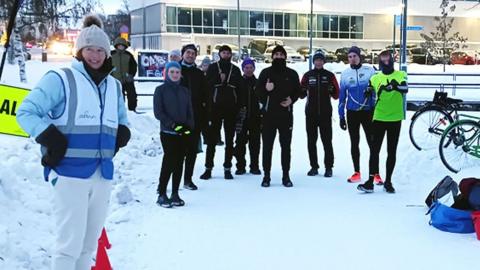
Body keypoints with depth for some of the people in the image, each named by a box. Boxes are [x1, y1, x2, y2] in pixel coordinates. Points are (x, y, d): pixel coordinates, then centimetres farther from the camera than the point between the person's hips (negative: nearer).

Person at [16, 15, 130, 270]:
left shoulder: (114, 86, 15)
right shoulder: (60, 79, -5)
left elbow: (122, 121, 28)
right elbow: (25, 112, -6)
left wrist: (121, 135, 7)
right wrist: (51, 139, -17)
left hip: (103, 174, 7)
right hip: (69, 172, -6)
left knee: (89, 242, 17)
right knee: (69, 243, -7)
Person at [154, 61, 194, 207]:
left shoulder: (185, 91, 13)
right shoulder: (161, 90, 1)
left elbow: (190, 112, 14)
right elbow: (158, 112, -6)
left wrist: (189, 126, -4)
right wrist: (172, 124, -16)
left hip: (184, 133, 4)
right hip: (168, 133, -4)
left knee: (179, 163, 6)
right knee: (169, 162, -9)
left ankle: (175, 194, 14)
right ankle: (162, 194, 1)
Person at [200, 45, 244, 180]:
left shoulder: (235, 70, 12)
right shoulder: (213, 68, 6)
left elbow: (240, 89, 9)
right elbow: (207, 85, -2)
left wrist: (239, 106, 0)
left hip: (231, 108, 2)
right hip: (215, 107, -2)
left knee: (229, 140, 6)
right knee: (212, 138, -1)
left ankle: (227, 168, 13)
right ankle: (208, 168, 4)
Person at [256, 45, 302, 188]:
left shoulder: (292, 74, 7)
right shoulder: (265, 72, 5)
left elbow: (298, 91, 12)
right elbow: (258, 91, 4)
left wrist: (291, 100, -6)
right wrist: (266, 89, -17)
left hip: (286, 115, 1)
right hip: (269, 114, -1)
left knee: (286, 146, 6)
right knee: (267, 146, 2)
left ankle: (286, 176, 14)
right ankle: (266, 175, 10)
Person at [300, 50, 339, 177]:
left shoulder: (330, 75, 4)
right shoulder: (308, 75, 6)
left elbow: (336, 95, 3)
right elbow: (301, 95, 6)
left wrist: (332, 90, -18)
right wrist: (303, 90, -15)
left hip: (325, 113, -2)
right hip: (311, 113, 2)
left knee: (327, 140, 0)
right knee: (311, 140, 7)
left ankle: (329, 167, 6)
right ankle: (314, 166, 16)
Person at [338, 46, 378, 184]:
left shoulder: (370, 70, -1)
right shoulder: (345, 74, 6)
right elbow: (342, 96, 8)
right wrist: (341, 116, 7)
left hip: (368, 111, -2)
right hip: (352, 113, 3)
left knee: (372, 142, -4)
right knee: (354, 143, 8)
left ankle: (376, 173, 2)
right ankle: (357, 173, 17)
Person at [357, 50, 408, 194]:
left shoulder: (401, 75, 0)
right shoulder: (375, 78, 6)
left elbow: (405, 89, -20)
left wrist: (396, 86, -40)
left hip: (395, 118, -1)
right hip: (378, 118, 1)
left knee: (392, 151, 7)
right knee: (374, 150, -3)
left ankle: (388, 182, 16)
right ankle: (370, 181, -2)